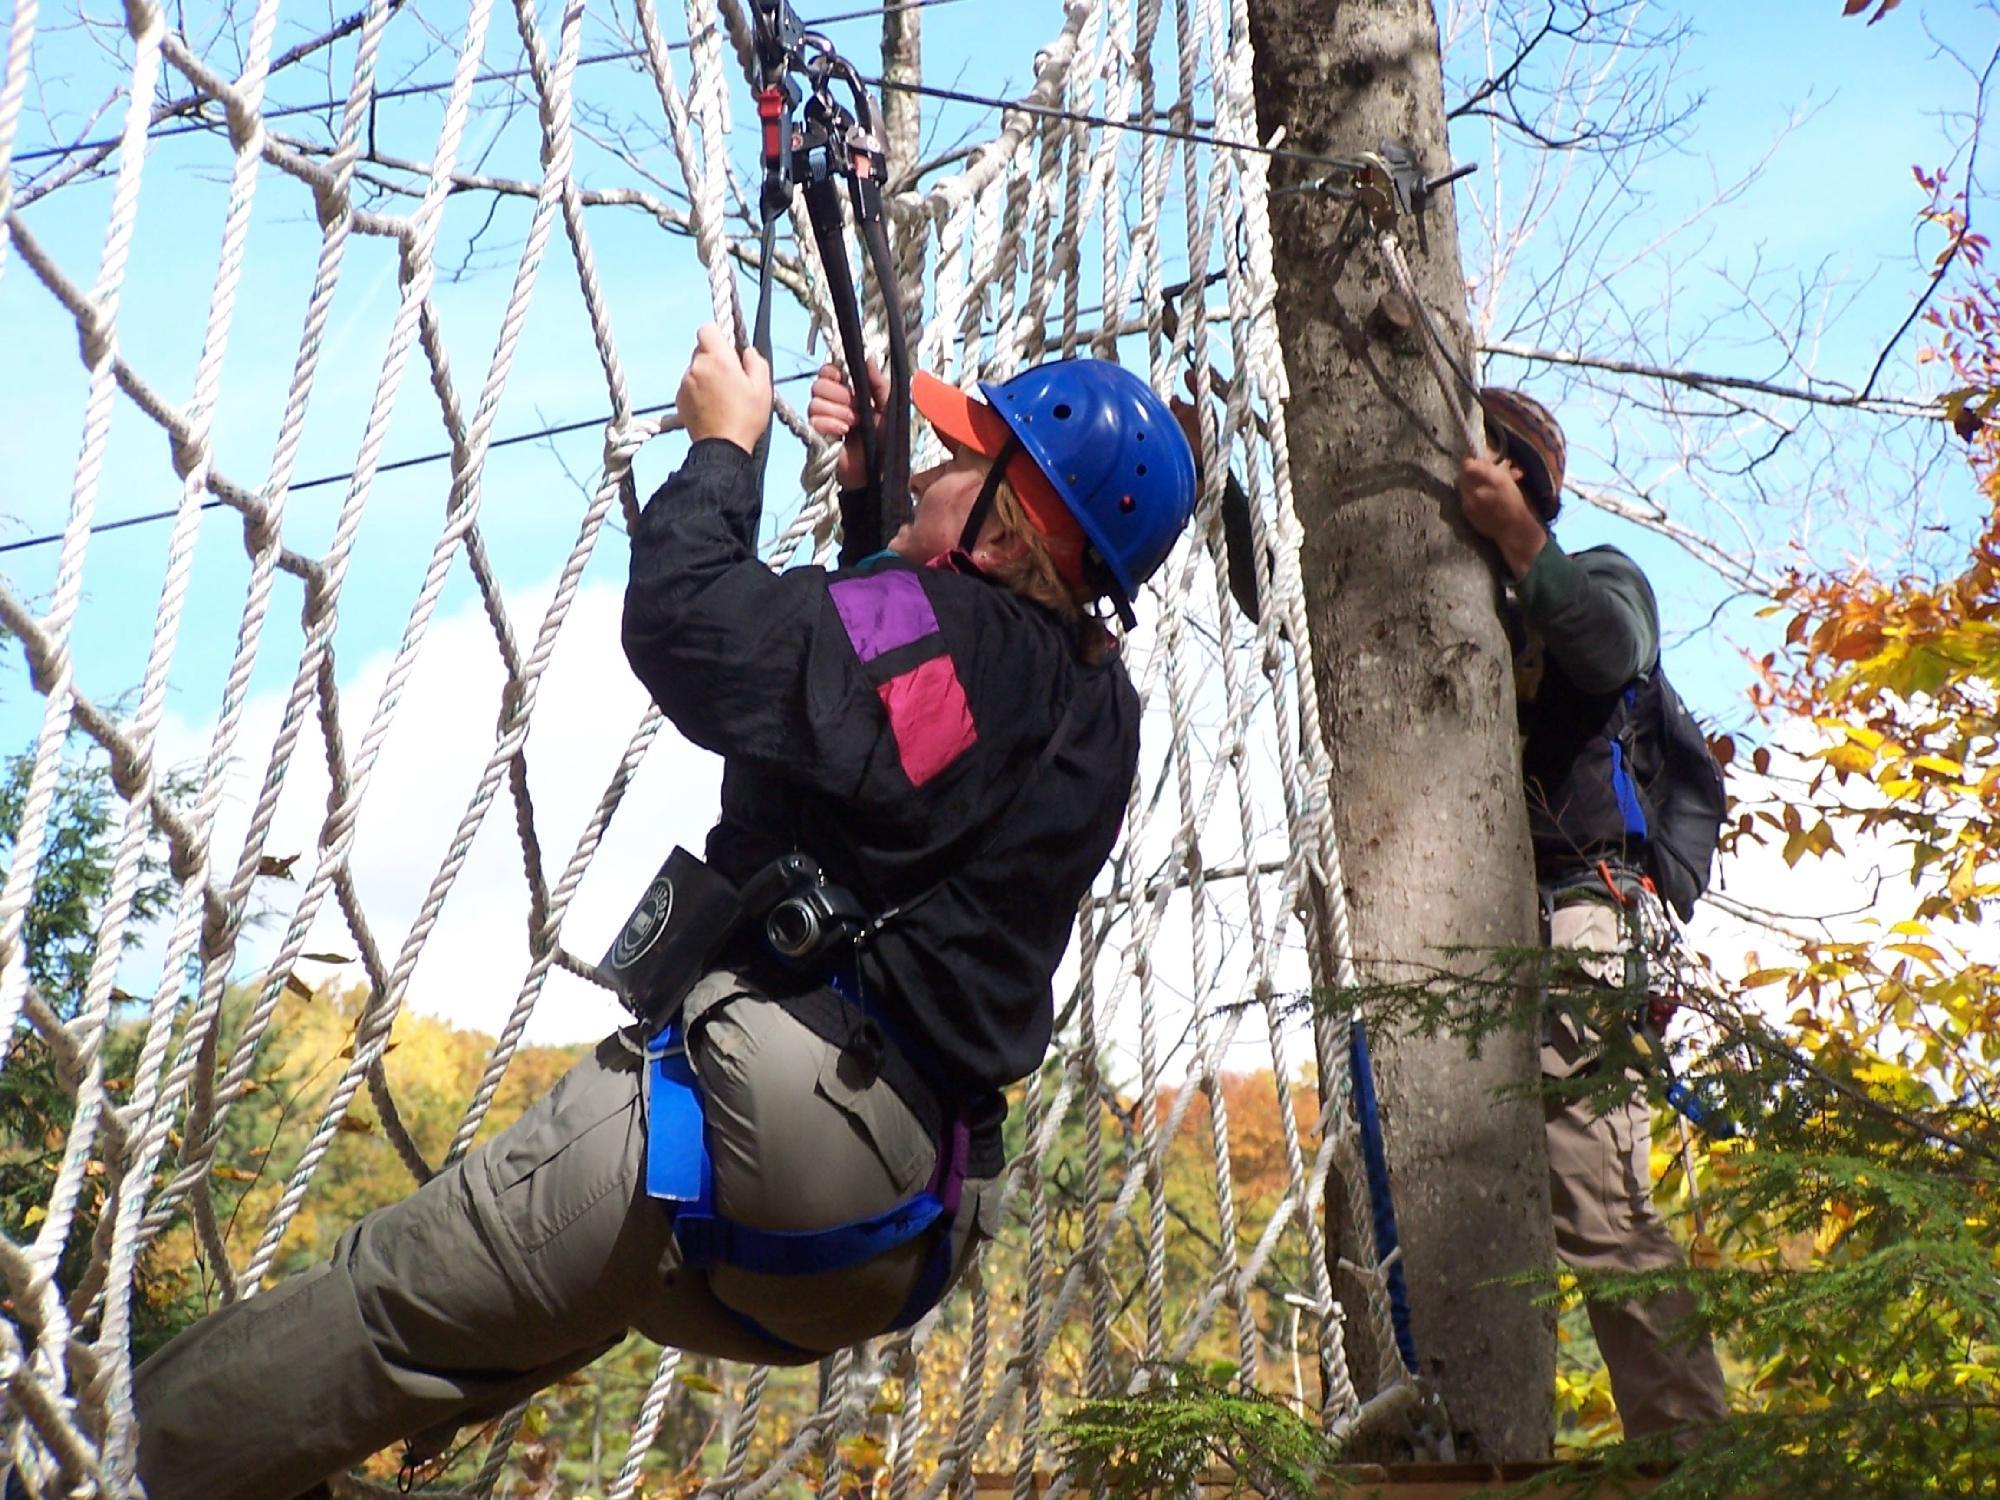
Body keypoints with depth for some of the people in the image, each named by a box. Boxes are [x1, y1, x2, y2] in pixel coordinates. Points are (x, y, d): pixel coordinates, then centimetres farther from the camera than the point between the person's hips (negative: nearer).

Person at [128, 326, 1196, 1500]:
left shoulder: (945, 637, -16)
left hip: (775, 1127, -10)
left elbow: (683, 622, -18)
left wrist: (724, 443, -1)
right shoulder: (1097, 702, 10)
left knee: (398, 1299, 2)